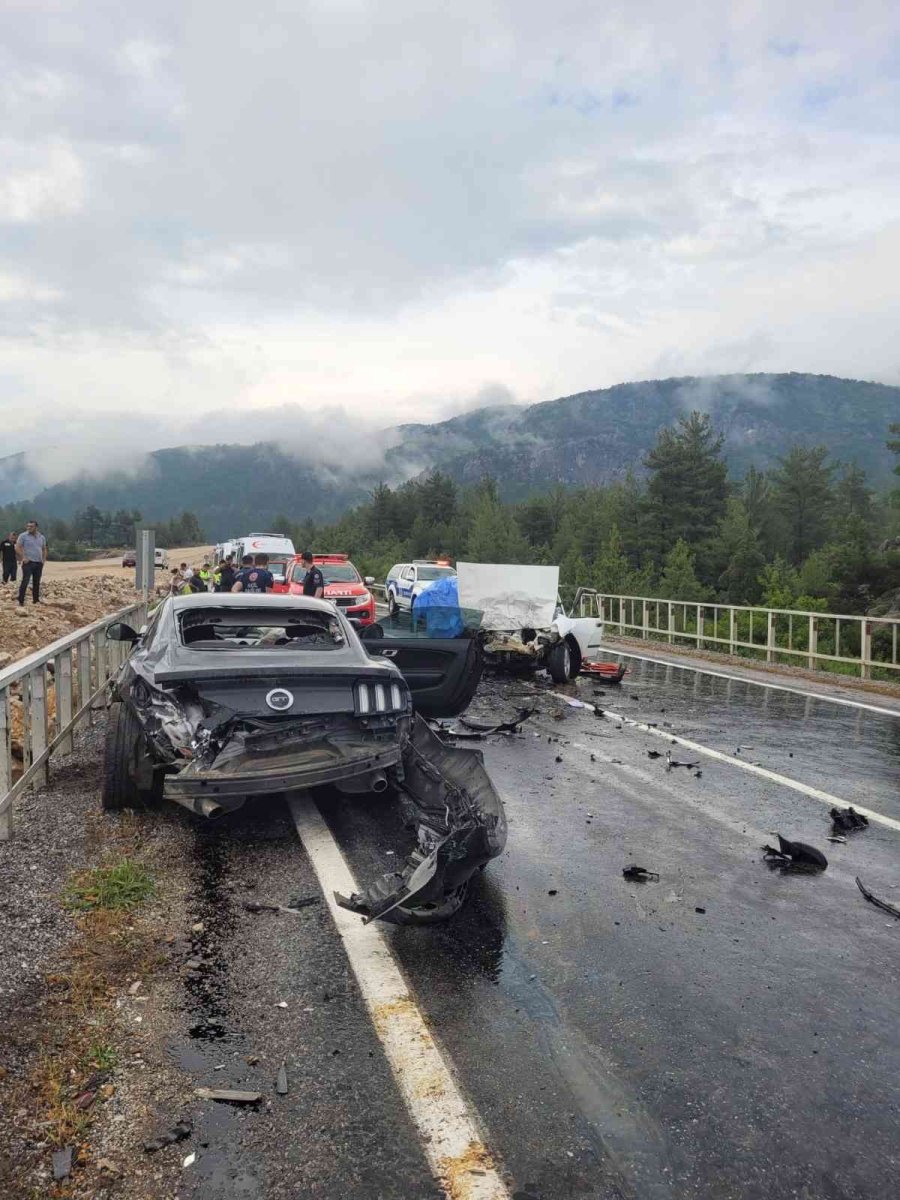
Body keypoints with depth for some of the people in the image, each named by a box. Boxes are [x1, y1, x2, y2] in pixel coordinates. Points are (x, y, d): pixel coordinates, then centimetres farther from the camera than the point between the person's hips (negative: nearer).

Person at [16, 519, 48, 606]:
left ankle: (36, 600, 17)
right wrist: (23, 558, -13)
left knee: (37, 582, 9)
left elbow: (44, 549, 22)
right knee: (25, 581, -10)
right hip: (28, 563, -5)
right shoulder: (23, 536, -3)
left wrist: (44, 559, 10)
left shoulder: (41, 537, 12)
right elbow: (17, 548, -6)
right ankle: (21, 601, -7)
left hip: (39, 563, 5)